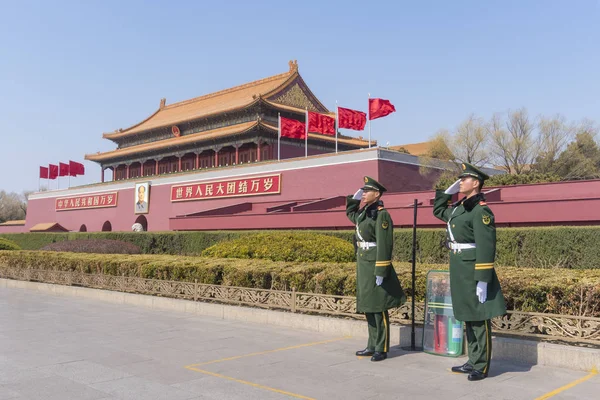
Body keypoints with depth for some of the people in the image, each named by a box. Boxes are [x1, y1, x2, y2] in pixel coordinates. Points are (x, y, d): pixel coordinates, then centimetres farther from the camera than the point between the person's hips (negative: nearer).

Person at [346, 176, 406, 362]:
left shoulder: (381, 215, -15)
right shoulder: (364, 212, 12)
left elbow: (384, 245, -20)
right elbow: (350, 214, 35)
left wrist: (380, 272, -22)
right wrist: (355, 198, 18)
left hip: (375, 267, -9)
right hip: (364, 267, 9)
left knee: (378, 309, -1)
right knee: (368, 308, 14)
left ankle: (382, 349, 8)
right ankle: (373, 345, 23)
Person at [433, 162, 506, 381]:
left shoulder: (481, 210, -16)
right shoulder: (460, 207, 11)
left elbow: (486, 248, -21)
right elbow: (438, 210, 31)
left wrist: (482, 281, -22)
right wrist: (448, 191, 17)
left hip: (474, 272, -9)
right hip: (460, 271, 9)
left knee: (479, 320, 2)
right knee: (468, 319, 15)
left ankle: (481, 367, 12)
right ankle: (473, 361, 26)